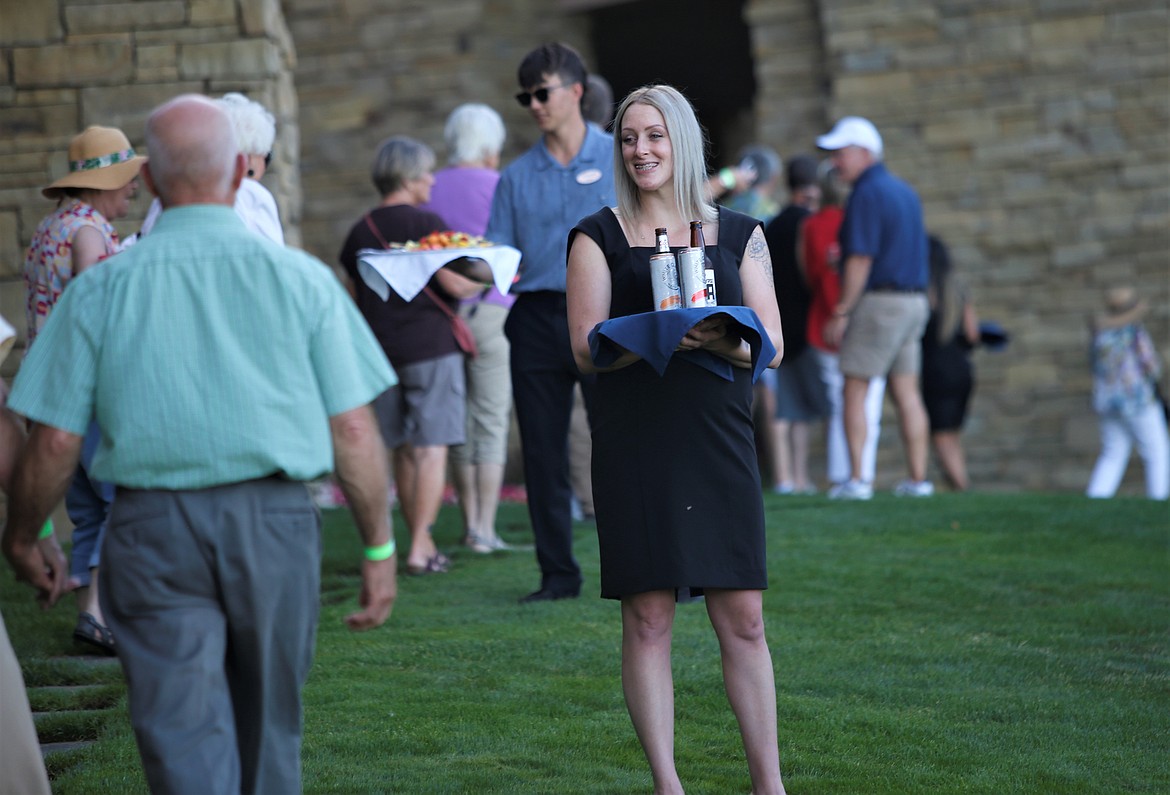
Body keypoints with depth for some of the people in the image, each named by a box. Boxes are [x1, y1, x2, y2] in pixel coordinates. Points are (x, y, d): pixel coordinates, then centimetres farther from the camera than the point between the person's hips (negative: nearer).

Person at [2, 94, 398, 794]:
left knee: (183, 738, -2)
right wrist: (380, 547, 9)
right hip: (276, 525, 1)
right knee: (268, 729, 19)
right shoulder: (301, 278, -1)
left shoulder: (101, 289, -2)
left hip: (153, 528, -1)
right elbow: (353, 430, -2)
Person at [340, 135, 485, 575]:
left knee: (404, 451, 11)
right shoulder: (426, 224, -8)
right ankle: (420, 548, -10)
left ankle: (422, 544, 16)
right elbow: (454, 284, -13)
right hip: (430, 346, -6)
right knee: (431, 448, -5)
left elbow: (355, 299, 14)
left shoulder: (360, 232, 10)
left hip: (381, 352, 6)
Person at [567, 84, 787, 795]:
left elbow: (772, 344, 7)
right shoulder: (599, 237, 7)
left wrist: (728, 341, -16)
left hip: (720, 442, 2)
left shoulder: (739, 234, 13)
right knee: (648, 616, -2)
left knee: (743, 618, -1)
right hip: (635, 445, -1)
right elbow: (587, 348, -2)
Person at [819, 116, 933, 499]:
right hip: (914, 299, 9)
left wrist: (840, 313, -15)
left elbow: (860, 259, -18)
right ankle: (918, 478, 6)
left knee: (855, 390, -3)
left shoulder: (867, 194, -12)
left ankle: (856, 479, -7)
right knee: (906, 392, 8)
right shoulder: (905, 191, 16)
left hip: (878, 300, -9)